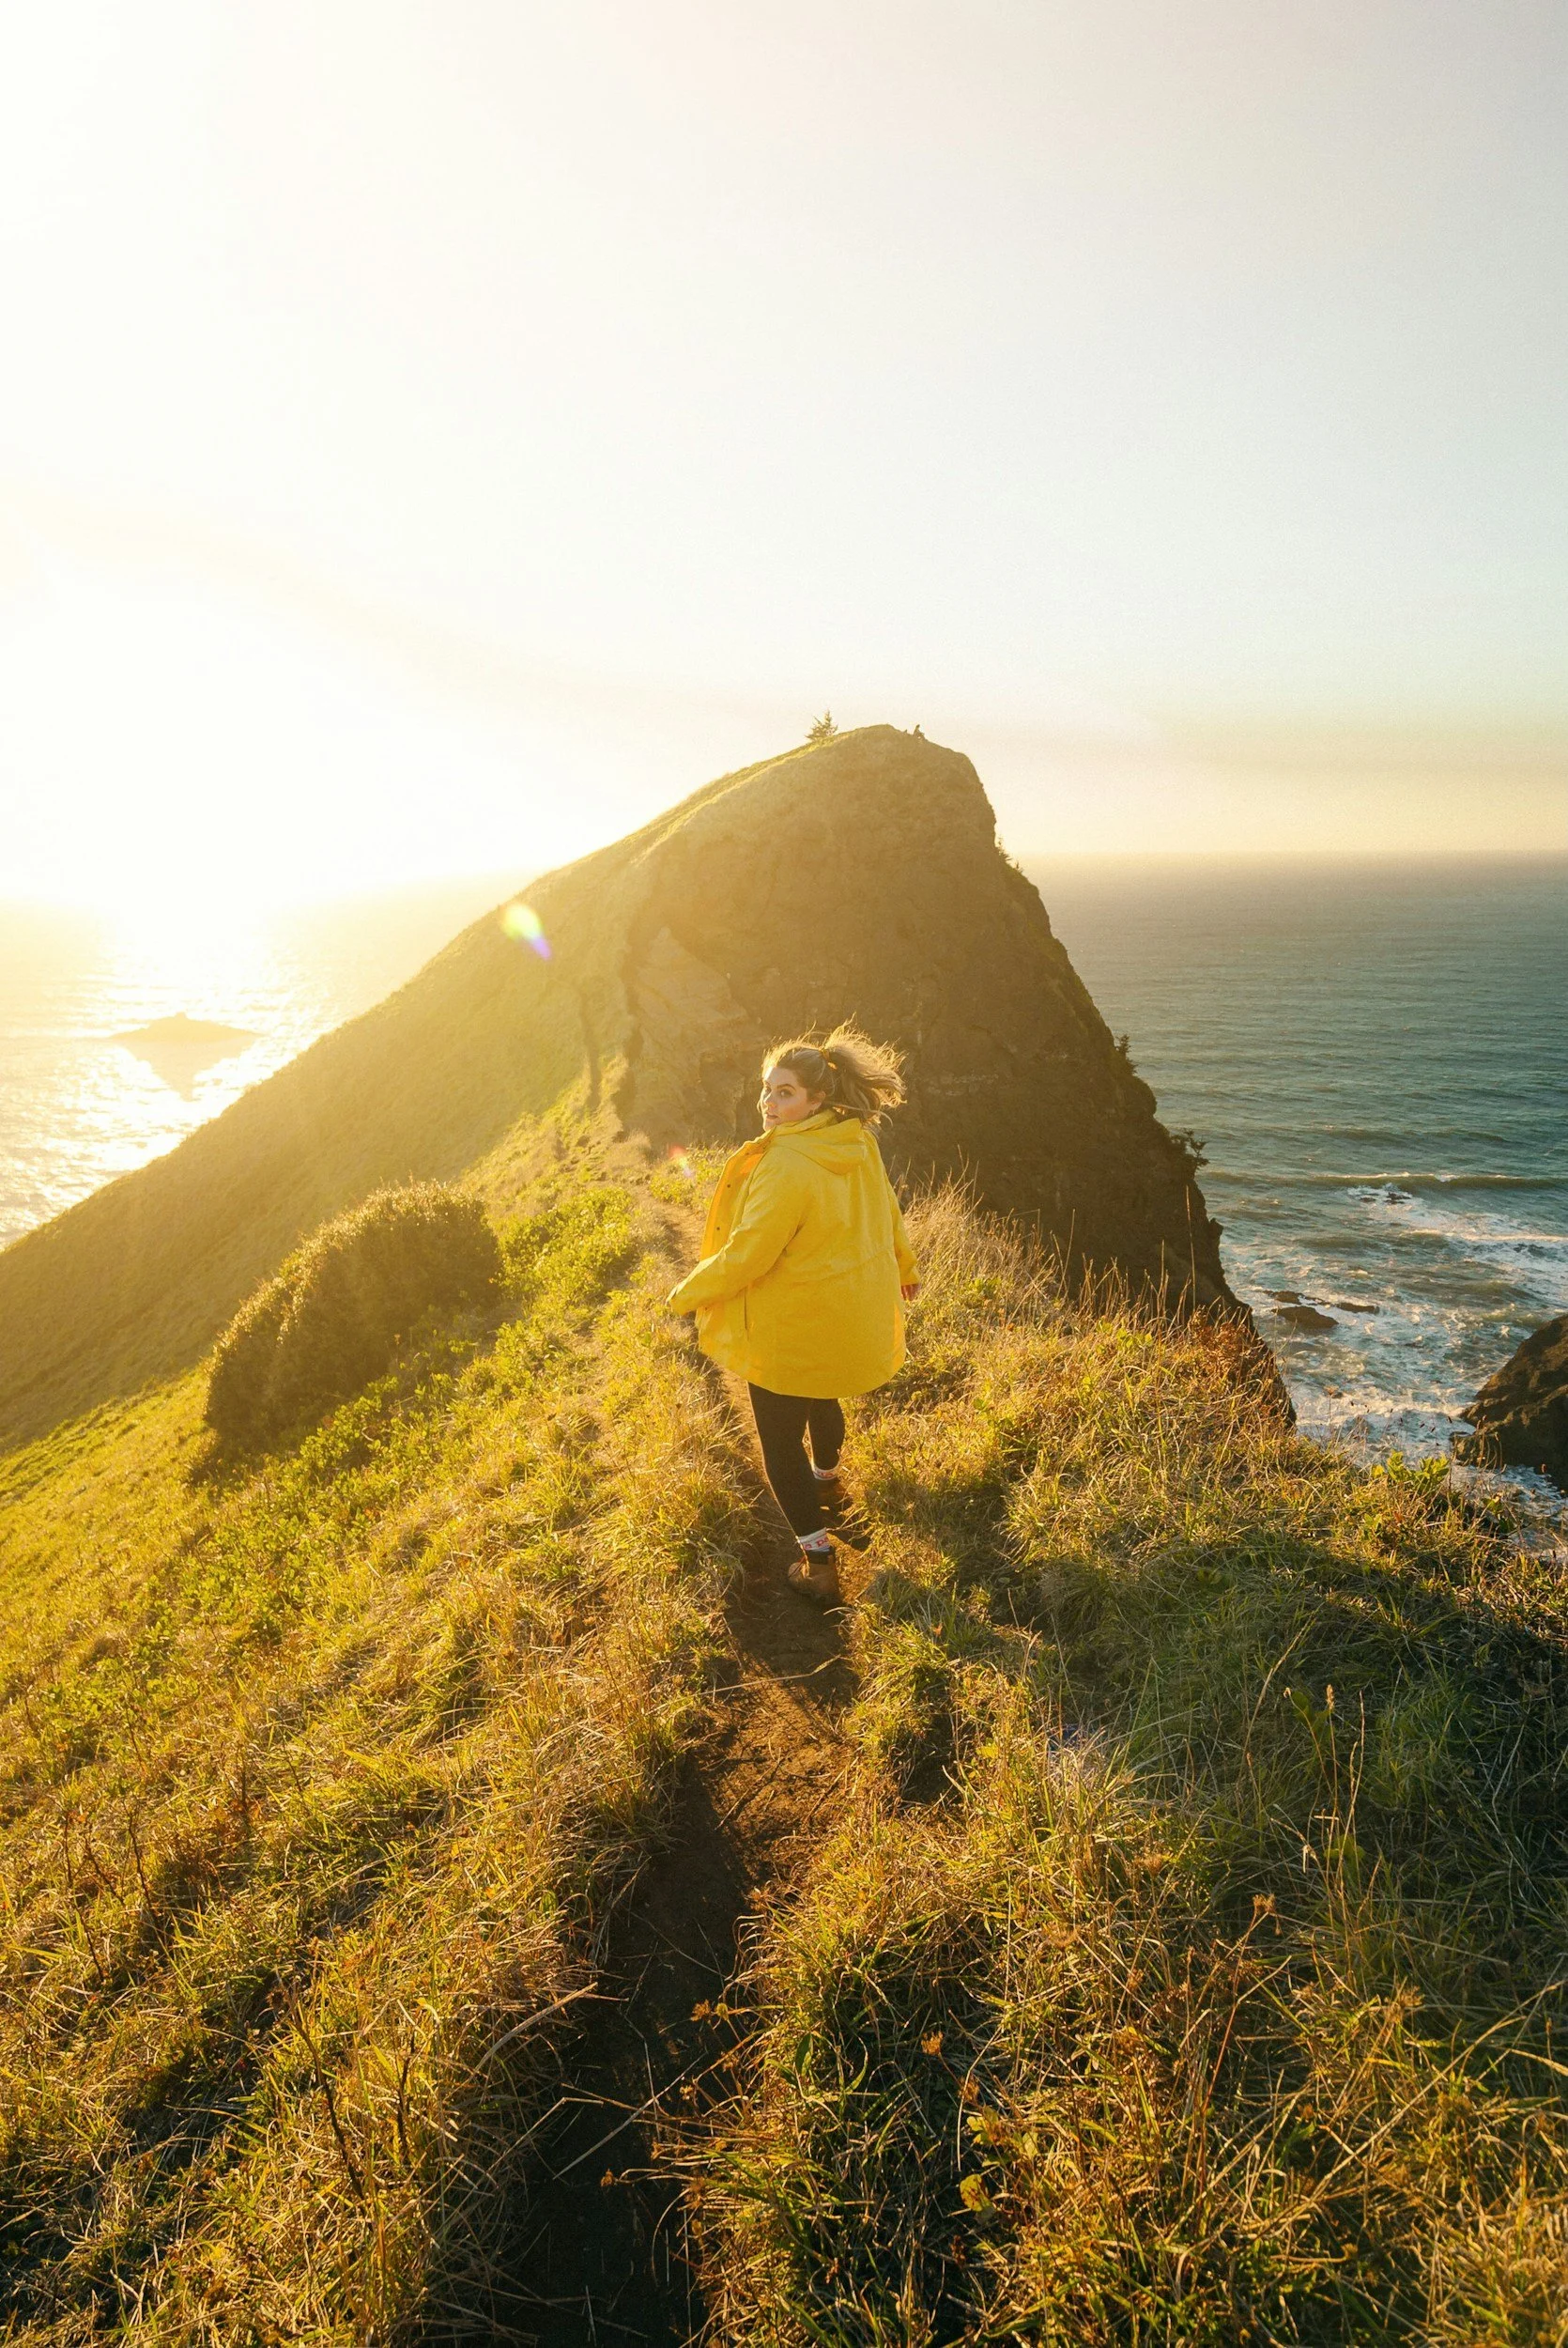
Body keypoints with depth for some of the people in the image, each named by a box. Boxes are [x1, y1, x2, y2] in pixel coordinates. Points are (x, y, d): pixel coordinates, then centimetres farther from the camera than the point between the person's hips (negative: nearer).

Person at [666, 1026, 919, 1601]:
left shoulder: (787, 1167, -32)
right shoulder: (858, 1142, -6)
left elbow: (745, 1255, -27)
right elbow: (885, 1212, 10)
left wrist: (687, 1294, -11)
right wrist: (901, 1265, 29)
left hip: (795, 1330, -8)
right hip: (856, 1312, 8)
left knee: (780, 1441, 9)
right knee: (820, 1397, 35)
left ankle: (817, 1559, 14)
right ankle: (827, 1479, 60)